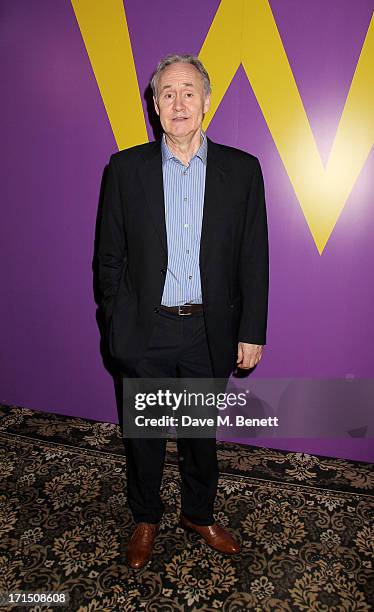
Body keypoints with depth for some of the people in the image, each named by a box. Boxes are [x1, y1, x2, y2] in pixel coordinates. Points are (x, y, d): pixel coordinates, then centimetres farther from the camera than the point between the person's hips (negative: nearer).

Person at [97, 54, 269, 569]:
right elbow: (110, 256, 2)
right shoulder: (126, 168, -1)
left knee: (202, 432, 18)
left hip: (210, 333, 1)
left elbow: (254, 260, 0)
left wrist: (252, 332, -2)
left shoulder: (242, 170, -1)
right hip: (146, 333, 0)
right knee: (144, 432, 17)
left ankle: (199, 514, 45)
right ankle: (146, 519, 43)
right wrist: (115, 324, 1)